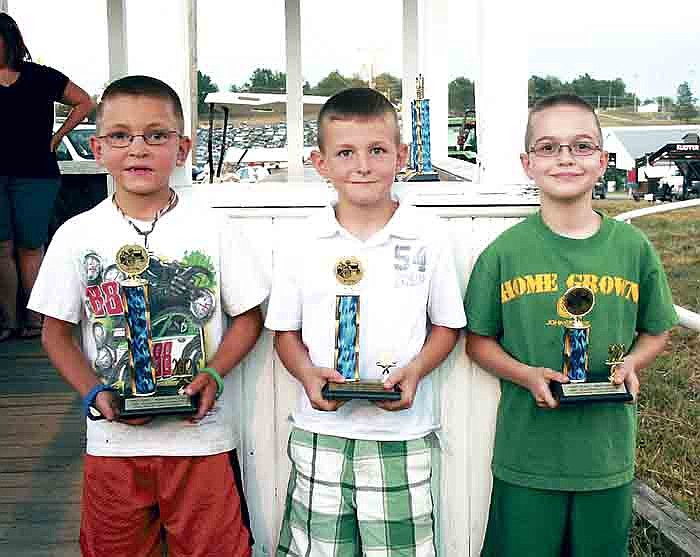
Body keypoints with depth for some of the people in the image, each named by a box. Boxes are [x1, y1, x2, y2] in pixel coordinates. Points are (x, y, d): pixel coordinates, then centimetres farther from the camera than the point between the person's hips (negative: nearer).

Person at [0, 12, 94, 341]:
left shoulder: (41, 77, 3)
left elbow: (84, 103, 11)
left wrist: (56, 137, 6)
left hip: (35, 175, -1)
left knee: (30, 247, 4)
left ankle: (34, 319, 12)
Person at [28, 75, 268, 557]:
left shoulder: (213, 230, -5)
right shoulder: (77, 236, -2)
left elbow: (248, 317, 1)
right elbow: (56, 333, 3)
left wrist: (213, 375, -15)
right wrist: (95, 394, -11)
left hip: (201, 436, -1)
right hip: (113, 440, 2)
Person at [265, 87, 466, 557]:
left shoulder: (427, 236, -2)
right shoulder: (303, 244, 0)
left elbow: (447, 325, 6)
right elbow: (285, 332, 8)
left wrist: (414, 370, -12)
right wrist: (308, 373, -12)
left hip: (402, 434, -1)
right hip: (320, 432, 1)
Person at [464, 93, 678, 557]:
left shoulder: (634, 248, -3)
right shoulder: (505, 252, -7)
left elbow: (657, 331, 9)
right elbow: (478, 340, 0)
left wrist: (630, 365, -11)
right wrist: (527, 375, -16)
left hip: (608, 453, 2)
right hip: (526, 454, -1)